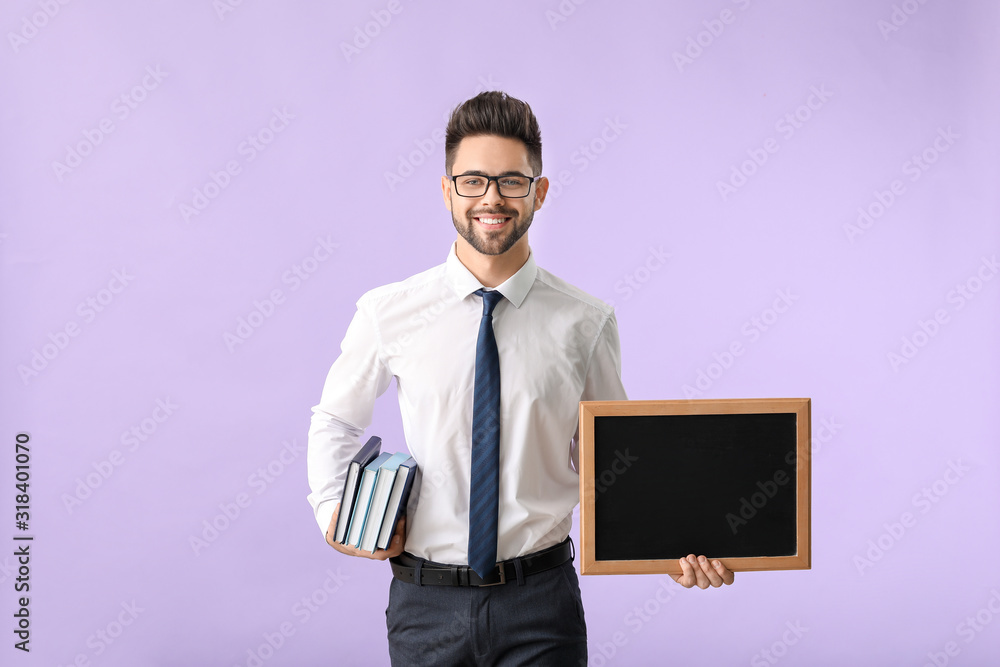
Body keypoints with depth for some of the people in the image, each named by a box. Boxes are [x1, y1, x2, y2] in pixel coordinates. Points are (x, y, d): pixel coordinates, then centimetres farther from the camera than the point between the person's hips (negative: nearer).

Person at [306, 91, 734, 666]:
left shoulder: (585, 323, -4)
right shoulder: (389, 314, -2)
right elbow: (337, 421, 14)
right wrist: (332, 510, -2)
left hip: (541, 602, -1)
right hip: (426, 600, 1)